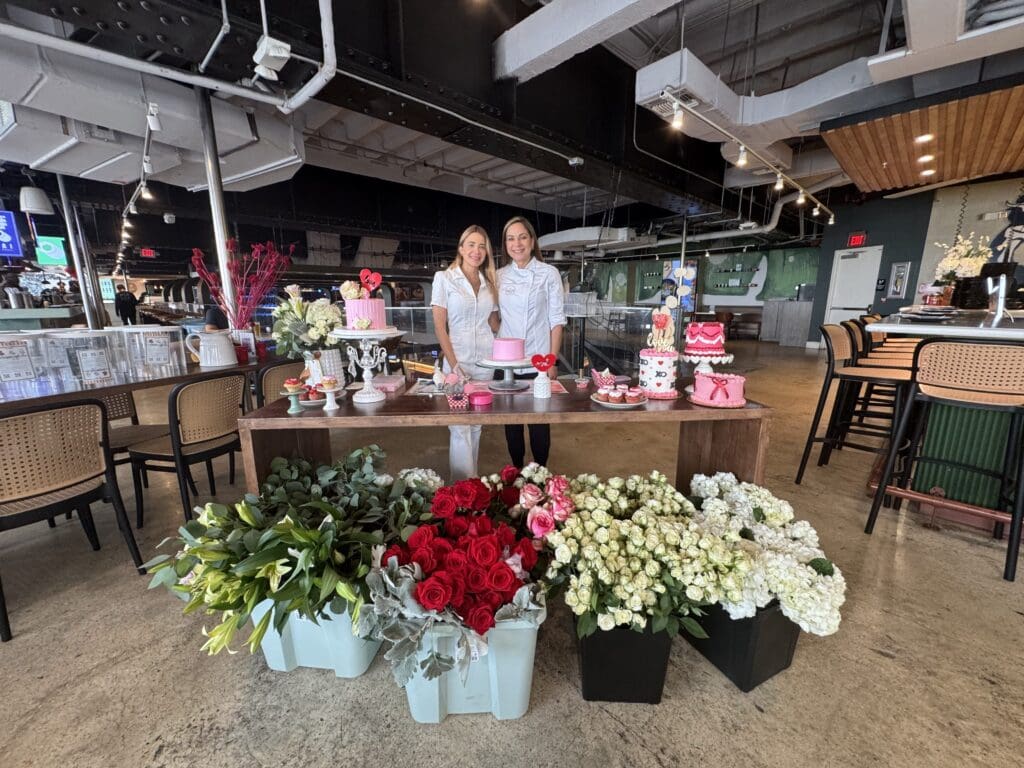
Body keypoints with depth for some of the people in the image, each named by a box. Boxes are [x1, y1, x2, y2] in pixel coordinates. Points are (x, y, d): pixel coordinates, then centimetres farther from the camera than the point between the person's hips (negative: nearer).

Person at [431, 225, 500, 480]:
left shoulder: (489, 282, 10)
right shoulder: (444, 278, -2)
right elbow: (439, 326, -6)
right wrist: (453, 364, -12)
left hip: (485, 362, 4)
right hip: (457, 361, -4)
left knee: (476, 425, 13)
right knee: (460, 427, -3)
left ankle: (473, 479, 28)